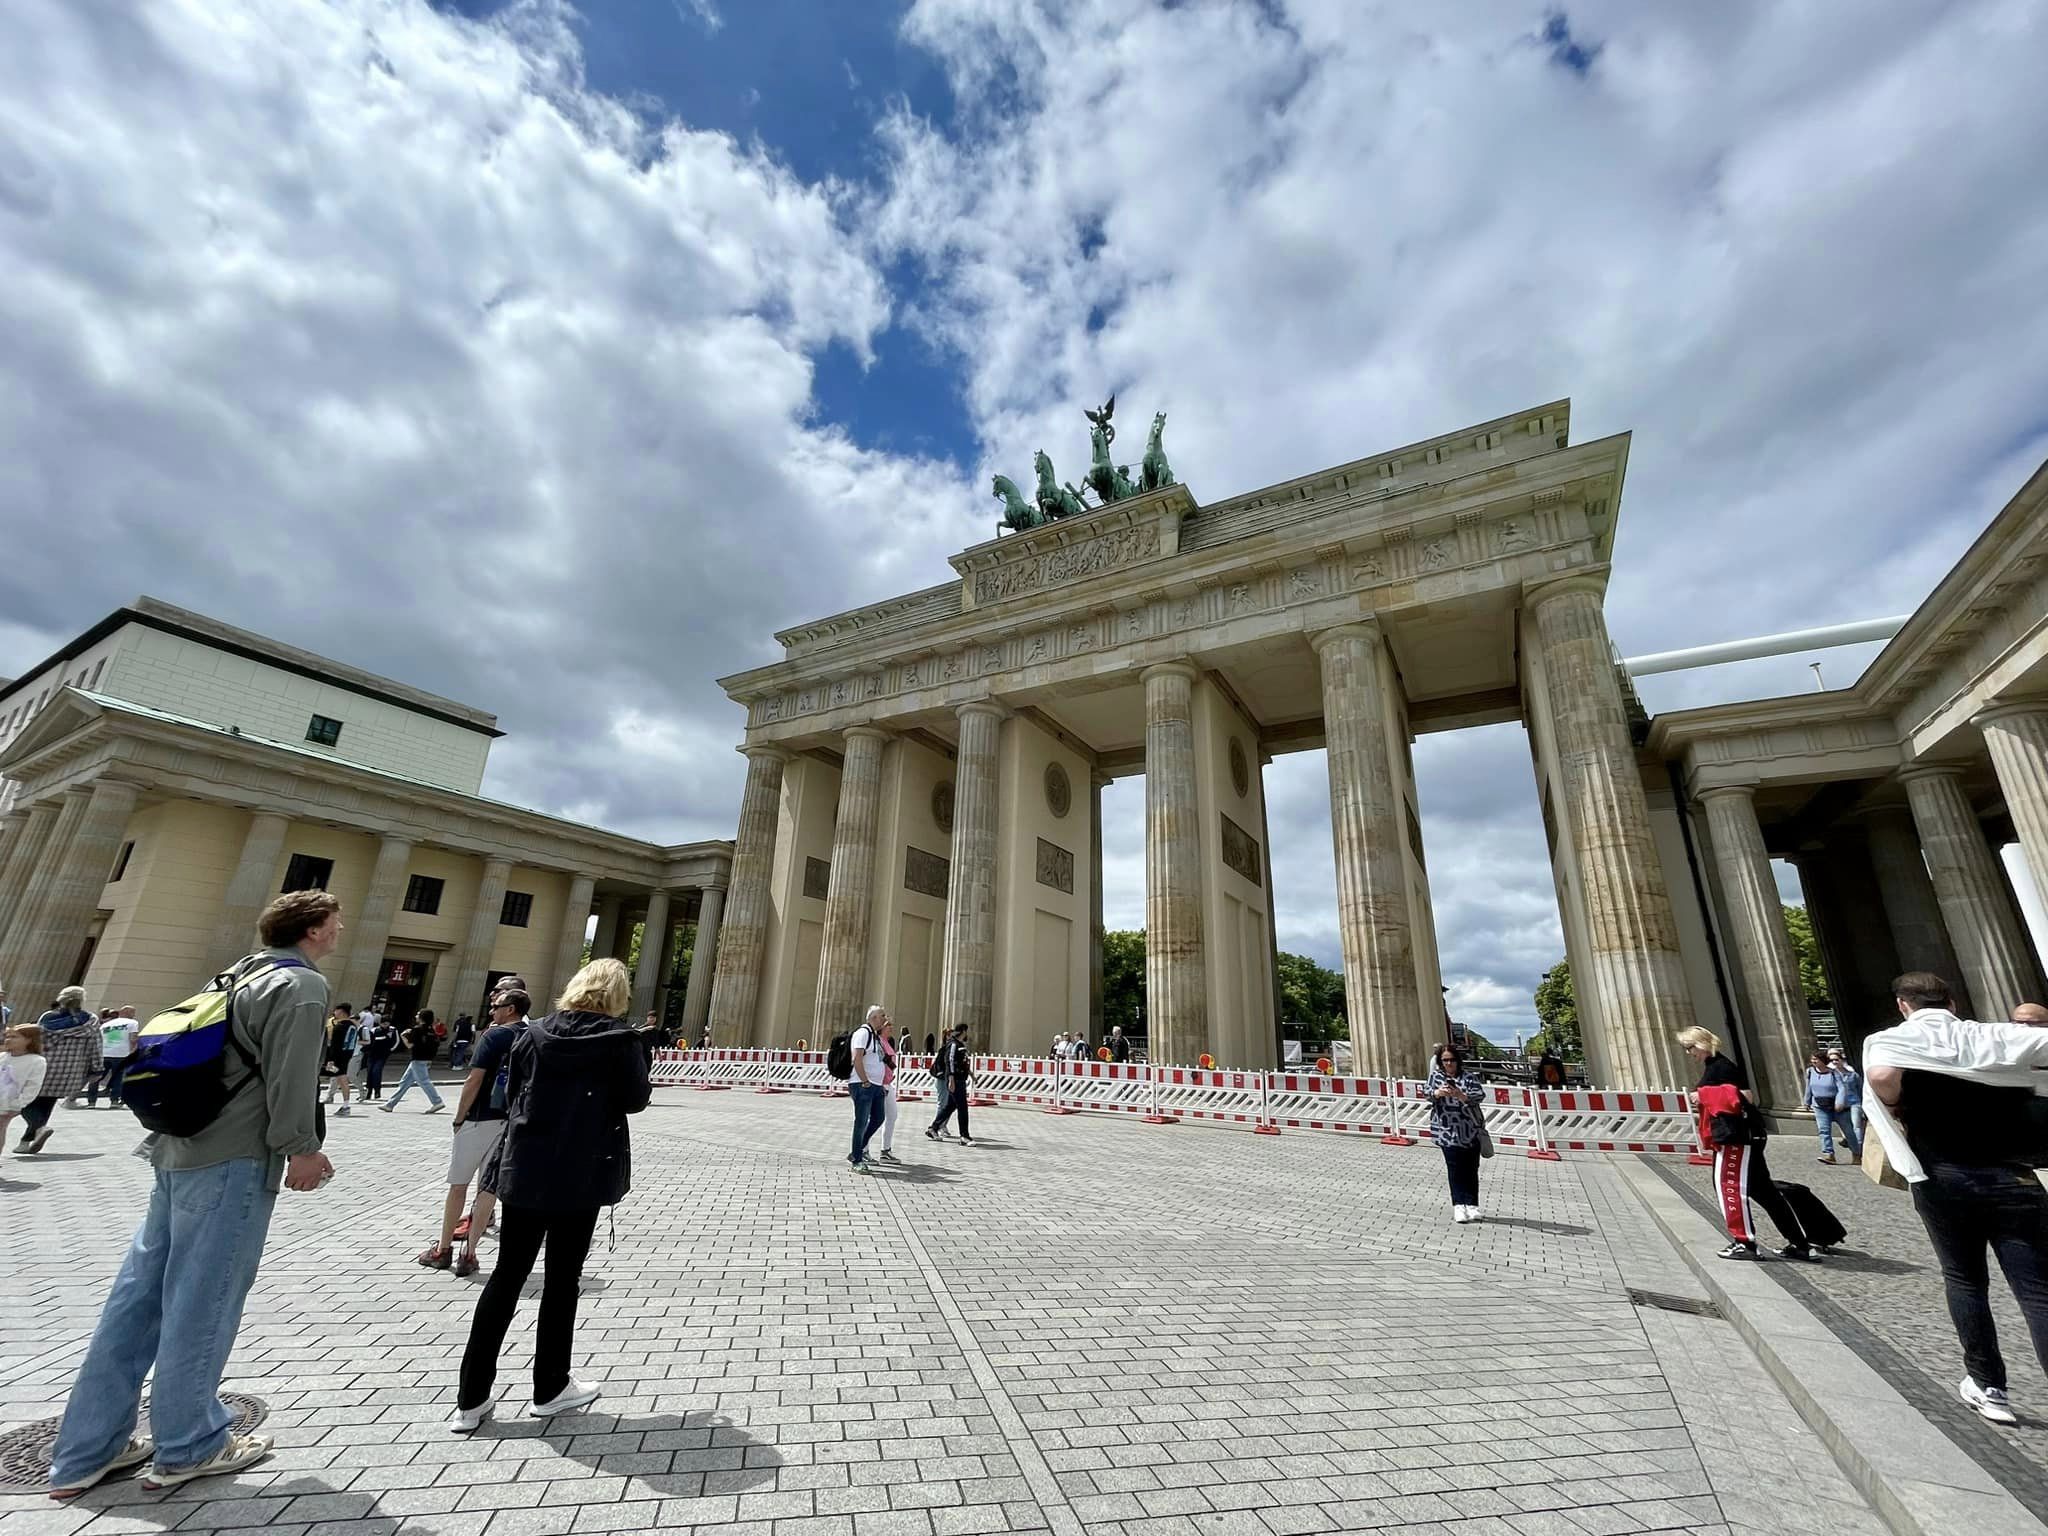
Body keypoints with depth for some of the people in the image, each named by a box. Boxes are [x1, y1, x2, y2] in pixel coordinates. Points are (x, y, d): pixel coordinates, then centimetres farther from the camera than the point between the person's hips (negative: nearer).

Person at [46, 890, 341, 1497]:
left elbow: (222, 1061, 22)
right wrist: (301, 1149, -9)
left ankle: (88, 1449, 24)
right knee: (201, 1302, 2)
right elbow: (290, 1077, -20)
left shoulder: (245, 975, 16)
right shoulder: (303, 985, -15)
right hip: (234, 1161, -9)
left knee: (139, 1294, 14)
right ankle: (189, 1446, 16)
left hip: (181, 1150, 9)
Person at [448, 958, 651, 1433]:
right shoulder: (622, 1039, -11)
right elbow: (635, 1099, -5)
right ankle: (550, 1389, 25)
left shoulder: (534, 1033, 1)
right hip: (582, 1174, -3)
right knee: (562, 1279, 10)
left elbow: (511, 1093, 7)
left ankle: (472, 1399, 20)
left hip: (524, 1168, 4)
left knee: (507, 1275, 14)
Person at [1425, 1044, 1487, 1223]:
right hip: (1448, 1130, 0)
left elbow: (1480, 1095, -12)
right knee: (1455, 1169, -2)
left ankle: (1471, 1206, 12)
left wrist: (1461, 1096, -31)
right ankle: (1459, 1206, 1)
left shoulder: (1469, 1076, 0)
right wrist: (1437, 1092, -32)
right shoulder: (1436, 1076, 3)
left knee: (1471, 1168, 4)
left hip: (1471, 1130, 1)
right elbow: (1426, 1091, -9)